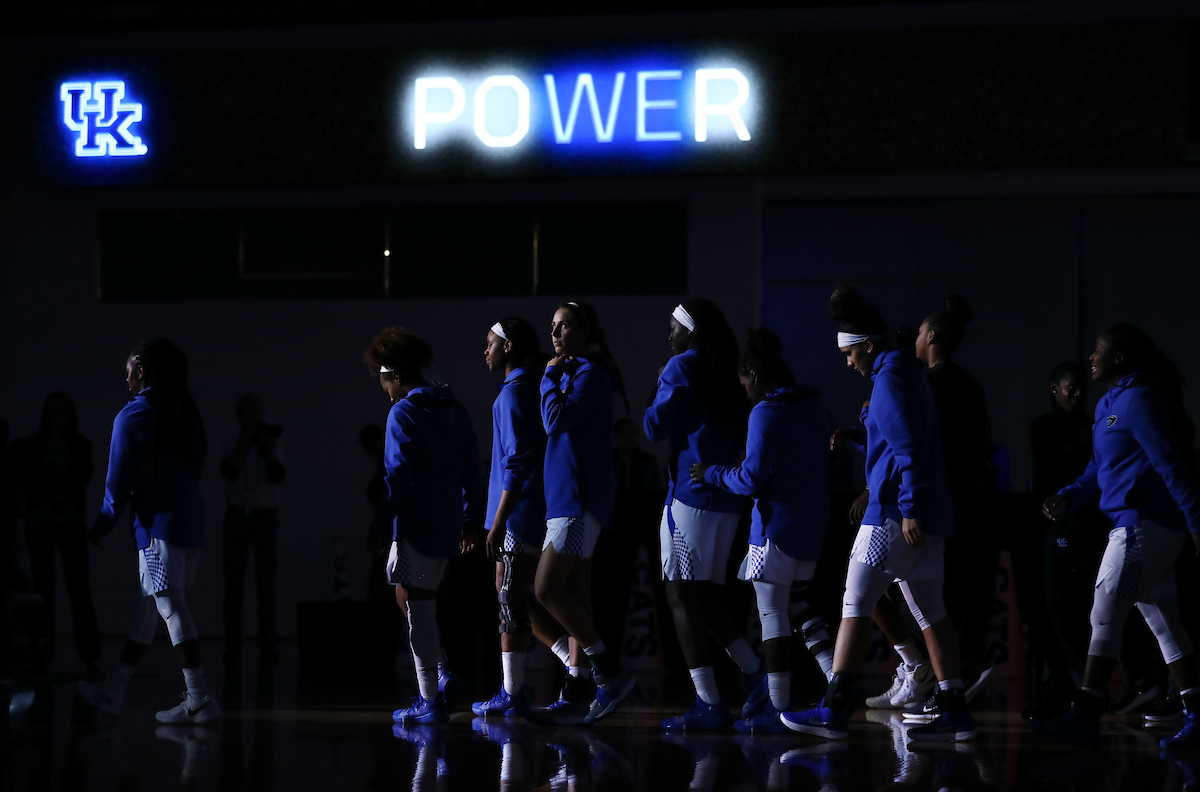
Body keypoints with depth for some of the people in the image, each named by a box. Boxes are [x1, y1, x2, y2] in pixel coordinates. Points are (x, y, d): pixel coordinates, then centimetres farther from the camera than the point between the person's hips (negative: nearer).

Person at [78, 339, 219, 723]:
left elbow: (120, 478, -7)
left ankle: (200, 699, -14)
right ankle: (112, 692, 21)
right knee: (148, 606, 12)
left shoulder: (133, 417, -8)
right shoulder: (186, 414, 13)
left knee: (170, 607, -8)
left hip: (160, 522, -8)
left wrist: (103, 526, 5)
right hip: (191, 517, 8)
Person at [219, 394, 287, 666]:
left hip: (266, 519, -1)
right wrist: (245, 437, -20)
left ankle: (267, 650, -5)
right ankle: (233, 648, 6)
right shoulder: (231, 446, 3)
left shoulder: (275, 443, 0)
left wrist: (267, 444, -21)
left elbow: (278, 476, -17)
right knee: (234, 583, -1)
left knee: (266, 584, -7)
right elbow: (229, 472, -19)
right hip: (236, 518, 1)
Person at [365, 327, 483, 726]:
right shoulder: (455, 411, 15)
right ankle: (443, 676, 15)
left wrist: (380, 524, -13)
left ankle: (430, 701, -6)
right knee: (412, 597, 21)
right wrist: (471, 520, 24)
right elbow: (471, 471, 18)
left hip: (417, 525, -8)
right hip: (448, 525, 8)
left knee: (418, 608, -5)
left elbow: (397, 475, -15)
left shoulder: (403, 413, -9)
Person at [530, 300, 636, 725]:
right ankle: (574, 698, 4)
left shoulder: (590, 373, -9)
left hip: (578, 499, -10)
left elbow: (557, 420, -19)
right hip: (566, 498, 10)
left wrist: (550, 378, -7)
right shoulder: (572, 372, 20)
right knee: (574, 600, 6)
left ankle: (610, 671, -11)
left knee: (548, 591, -15)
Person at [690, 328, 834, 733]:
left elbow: (752, 480, -18)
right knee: (796, 604, 18)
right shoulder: (814, 406, 11)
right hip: (812, 523, 9)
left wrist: (712, 474, -2)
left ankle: (778, 704, -6)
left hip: (777, 524, -8)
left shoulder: (766, 413, -14)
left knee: (771, 611, -5)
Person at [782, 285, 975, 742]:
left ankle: (835, 709, -12)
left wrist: (909, 508, -24)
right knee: (929, 613, 10)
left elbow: (910, 447, -19)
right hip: (924, 517, 10)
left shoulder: (891, 379, -11)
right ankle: (953, 711, 9)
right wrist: (855, 436, 17)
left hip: (895, 515, -10)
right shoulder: (908, 374, 19)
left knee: (855, 606, -9)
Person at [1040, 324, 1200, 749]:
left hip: (1142, 524, -10)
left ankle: (1085, 714, -11)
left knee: (1105, 617, -10)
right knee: (1165, 624, 10)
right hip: (1135, 524, 10)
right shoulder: (1110, 404, 19)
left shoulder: (1138, 399, -12)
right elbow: (1100, 468, 23)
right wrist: (1069, 497, 6)